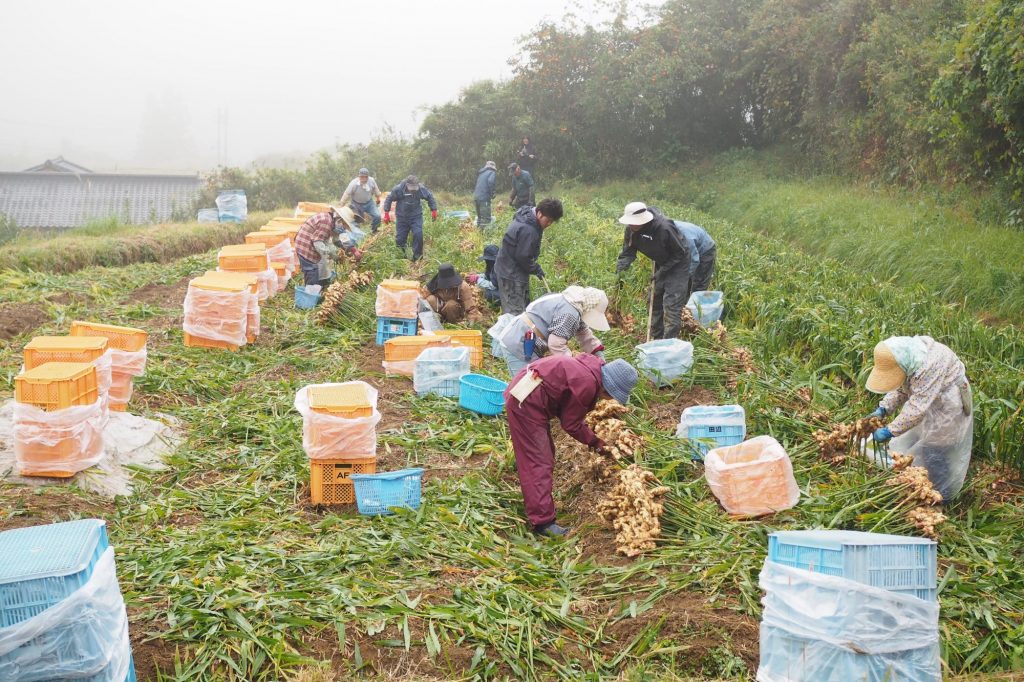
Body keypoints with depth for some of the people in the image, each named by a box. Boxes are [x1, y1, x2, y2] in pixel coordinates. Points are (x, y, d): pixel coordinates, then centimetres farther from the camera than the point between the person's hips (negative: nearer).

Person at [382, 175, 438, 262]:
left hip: (416, 216, 0)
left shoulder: (421, 189, -12)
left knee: (418, 235, -16)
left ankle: (417, 257, -3)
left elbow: (430, 197, 4)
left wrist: (434, 210, 2)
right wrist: (386, 213, -7)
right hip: (402, 218, 0)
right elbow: (389, 199, -4)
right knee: (400, 238, 3)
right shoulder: (398, 189, -16)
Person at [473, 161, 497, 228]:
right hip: (484, 198, -8)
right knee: (486, 219, -8)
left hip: (476, 197, 8)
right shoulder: (492, 173, -1)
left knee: (479, 217, 17)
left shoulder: (481, 173, 22)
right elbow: (490, 182, -20)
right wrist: (492, 194, -10)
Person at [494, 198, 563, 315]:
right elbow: (523, 257, -24)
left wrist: (535, 267, 11)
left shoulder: (527, 216, 5)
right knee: (515, 311, -6)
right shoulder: (527, 230, -29)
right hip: (511, 274, -11)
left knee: (524, 304, 20)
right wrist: (536, 269, -9)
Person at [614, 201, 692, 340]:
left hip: (677, 264, -7)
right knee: (655, 301, 13)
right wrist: (620, 271, -23)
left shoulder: (664, 228, -35)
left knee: (671, 305, -13)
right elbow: (628, 252, -8)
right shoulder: (631, 230, -16)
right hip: (661, 264, 7)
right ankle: (657, 340, 24)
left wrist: (662, 271, -24)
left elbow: (679, 253, -23)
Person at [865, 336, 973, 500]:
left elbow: (918, 407, -36)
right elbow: (900, 389, 0)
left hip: (946, 409, -8)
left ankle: (943, 496, 20)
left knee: (934, 452, 0)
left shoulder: (929, 366, -38)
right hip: (927, 404, 8)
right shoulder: (906, 355, -11)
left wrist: (890, 431, -34)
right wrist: (883, 409, -15)